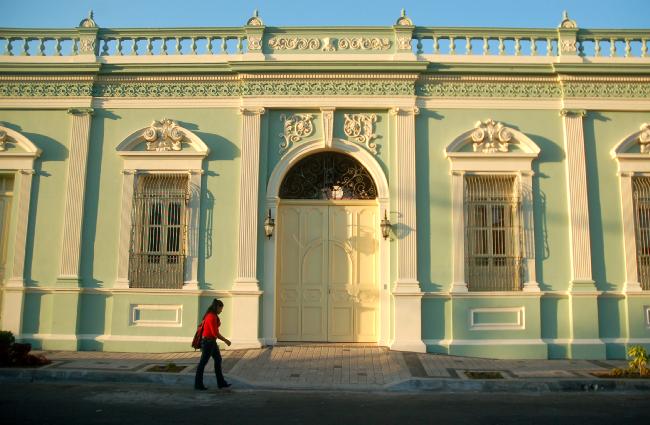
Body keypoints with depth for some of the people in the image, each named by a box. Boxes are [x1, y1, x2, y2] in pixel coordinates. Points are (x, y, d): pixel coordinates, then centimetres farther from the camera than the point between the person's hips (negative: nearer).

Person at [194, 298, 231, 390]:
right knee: (203, 363, 2)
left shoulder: (211, 315, 9)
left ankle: (221, 382, 20)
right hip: (208, 342, -10)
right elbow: (215, 333, -25)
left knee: (218, 360, 14)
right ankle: (198, 384, 14)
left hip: (211, 341, 10)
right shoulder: (212, 317, -24)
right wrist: (226, 340, -14)